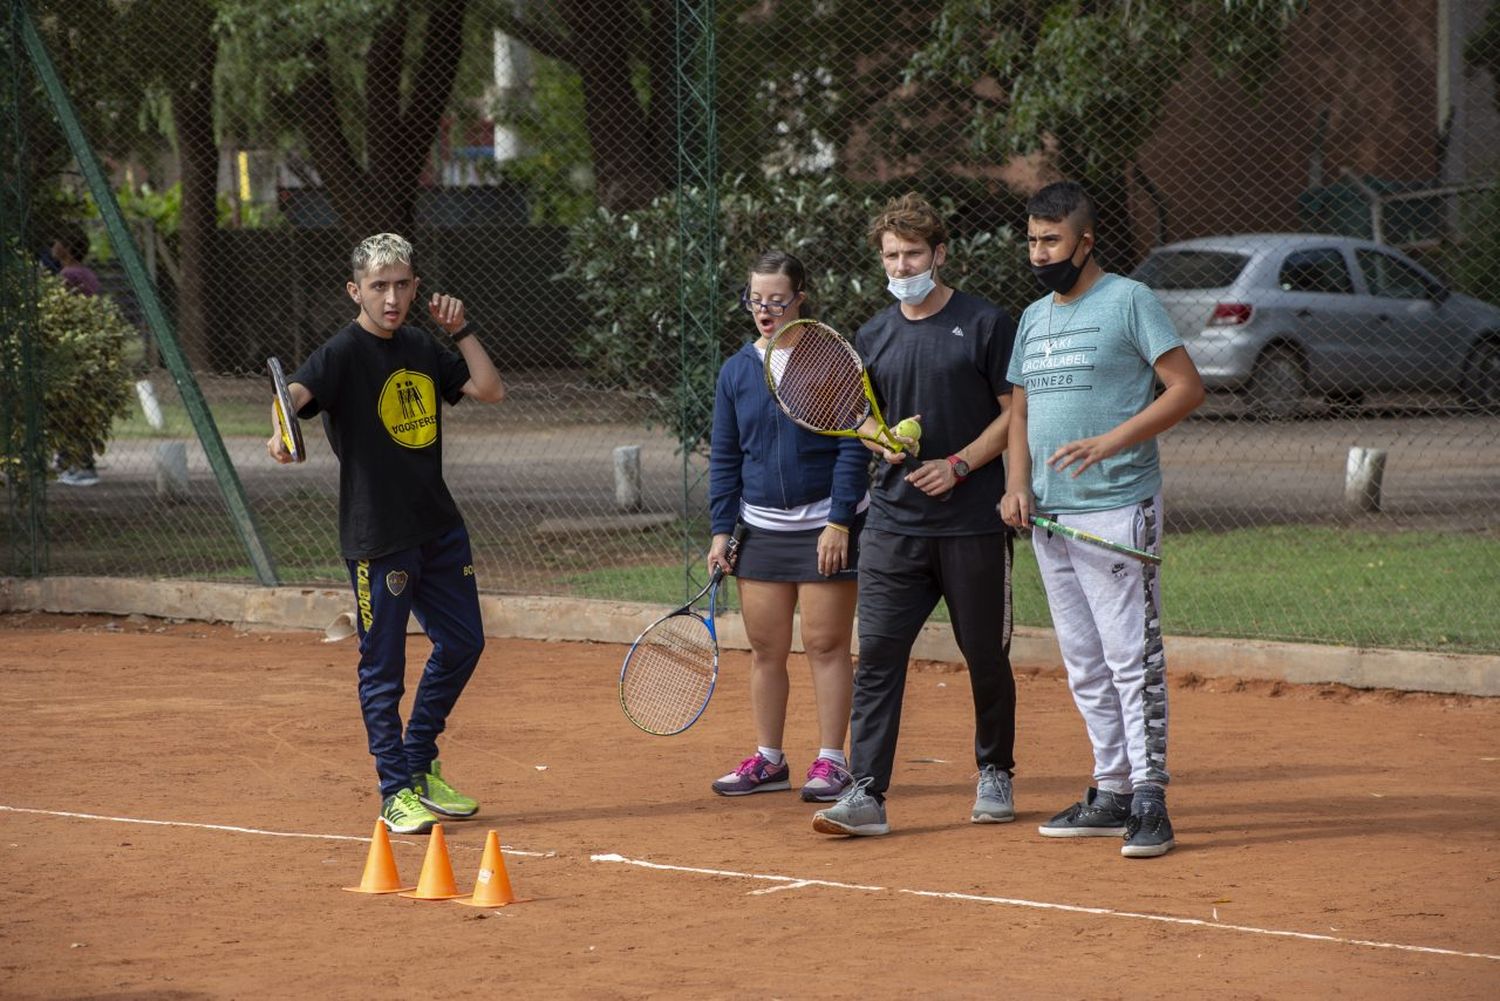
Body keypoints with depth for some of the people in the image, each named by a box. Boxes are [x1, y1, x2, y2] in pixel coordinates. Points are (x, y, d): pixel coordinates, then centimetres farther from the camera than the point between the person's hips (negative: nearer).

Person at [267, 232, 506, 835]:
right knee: (383, 668, 0)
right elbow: (297, 391, -30)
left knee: (462, 644, 14)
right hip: (377, 536, -7)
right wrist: (281, 431, -52)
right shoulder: (344, 354, -12)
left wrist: (460, 332, 0)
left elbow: (490, 391, 12)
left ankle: (422, 766, 30)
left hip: (437, 525, 7)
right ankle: (398, 793, 9)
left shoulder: (422, 348, 9)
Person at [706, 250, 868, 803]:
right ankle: (768, 759, 16)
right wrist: (721, 529, 5)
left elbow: (853, 447, -8)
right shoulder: (736, 370, 7)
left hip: (825, 526, -5)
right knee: (764, 647, 7)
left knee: (826, 643, -1)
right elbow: (724, 456, 11)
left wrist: (838, 522, -13)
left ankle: (831, 759, 6)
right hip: (761, 526, 5)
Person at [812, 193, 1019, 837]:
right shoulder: (874, 337, 10)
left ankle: (994, 776, 25)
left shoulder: (986, 324, -3)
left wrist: (959, 464, -14)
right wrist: (883, 441, -3)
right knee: (877, 654, -7)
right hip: (894, 524, 3)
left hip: (974, 524, -3)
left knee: (985, 656, 7)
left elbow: (1016, 414, -3)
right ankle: (866, 794, -10)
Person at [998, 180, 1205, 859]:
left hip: (1117, 510, -8)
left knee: (1132, 661, -9)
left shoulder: (1129, 301, -5)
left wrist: (1111, 441, -21)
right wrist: (1018, 484, 5)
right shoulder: (1034, 318, 17)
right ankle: (1112, 794, 16)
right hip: (1050, 517, 8)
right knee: (1085, 668, 10)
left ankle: (1150, 801, -9)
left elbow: (1187, 388, -11)